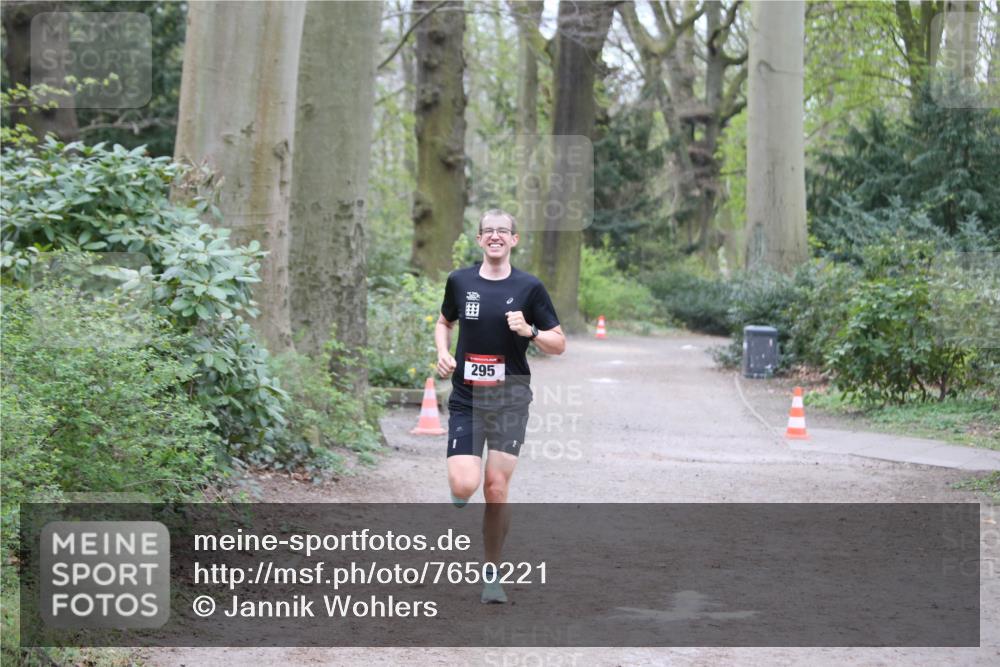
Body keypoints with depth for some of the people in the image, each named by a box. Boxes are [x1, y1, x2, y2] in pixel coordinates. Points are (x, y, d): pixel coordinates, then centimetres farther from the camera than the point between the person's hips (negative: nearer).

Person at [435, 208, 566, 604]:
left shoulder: (529, 287, -2)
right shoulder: (459, 281, 3)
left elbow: (559, 345, 2)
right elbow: (444, 322, 22)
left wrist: (529, 331, -16)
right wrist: (443, 353, 3)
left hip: (510, 400, -1)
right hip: (466, 399, 1)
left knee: (496, 489, -4)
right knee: (464, 486, -14)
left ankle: (491, 573, 12)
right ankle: (458, 508, 25)